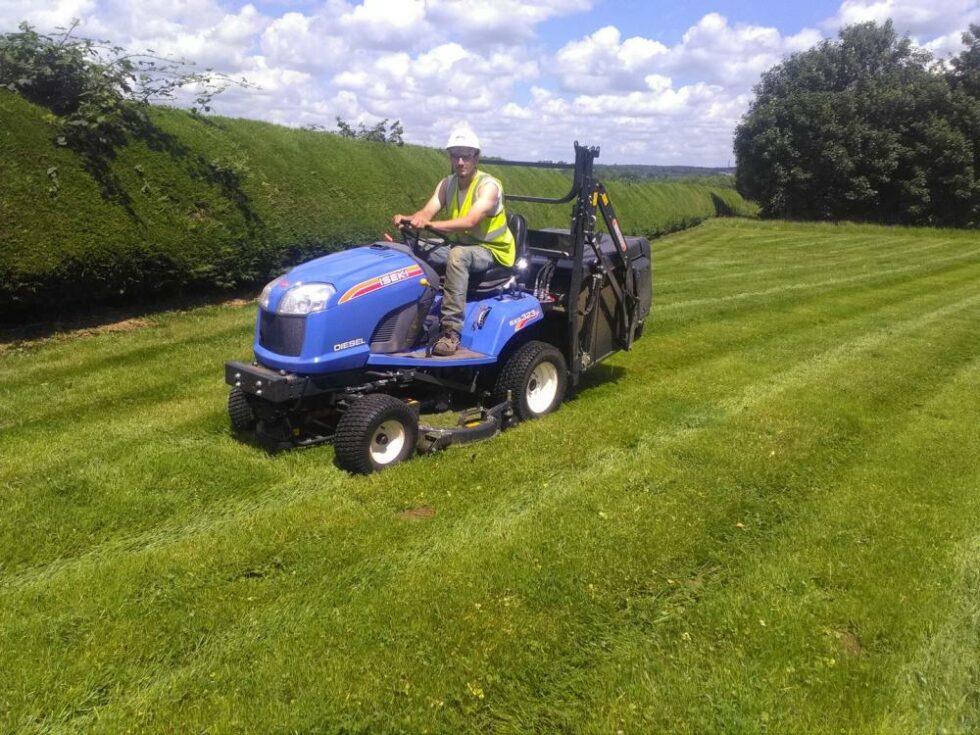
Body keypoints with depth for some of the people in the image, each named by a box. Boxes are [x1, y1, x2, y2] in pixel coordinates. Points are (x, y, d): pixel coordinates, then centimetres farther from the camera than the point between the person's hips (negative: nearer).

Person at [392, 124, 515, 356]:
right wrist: (408, 219, -35)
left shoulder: (489, 186, -19)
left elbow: (470, 221, -35)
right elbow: (427, 211, -12)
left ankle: (451, 330, -39)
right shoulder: (447, 184, 1)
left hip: (493, 251, -7)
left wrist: (431, 224, -48)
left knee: (458, 255, -38)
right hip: (464, 246, 7)